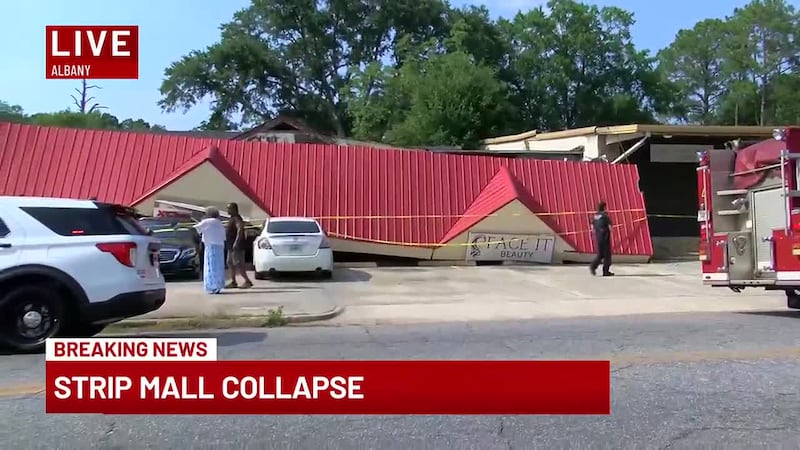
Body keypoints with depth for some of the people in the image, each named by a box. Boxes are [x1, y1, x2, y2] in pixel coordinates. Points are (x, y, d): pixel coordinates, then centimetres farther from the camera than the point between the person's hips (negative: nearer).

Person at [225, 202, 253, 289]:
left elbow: (240, 229, -28)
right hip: (231, 246, 11)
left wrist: (236, 242, -31)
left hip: (237, 246, -11)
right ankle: (233, 282, 14)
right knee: (230, 263, 11)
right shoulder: (233, 219, 18)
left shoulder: (236, 218, -14)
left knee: (238, 264, -10)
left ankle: (248, 281, -7)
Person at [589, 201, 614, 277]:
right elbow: (610, 227, -13)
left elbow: (592, 226, 10)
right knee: (607, 255, 5)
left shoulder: (595, 216, 6)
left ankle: (593, 266, -8)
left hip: (597, 237, 6)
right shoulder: (605, 216, -12)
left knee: (600, 255, 14)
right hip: (605, 237, -6)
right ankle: (606, 272, 7)